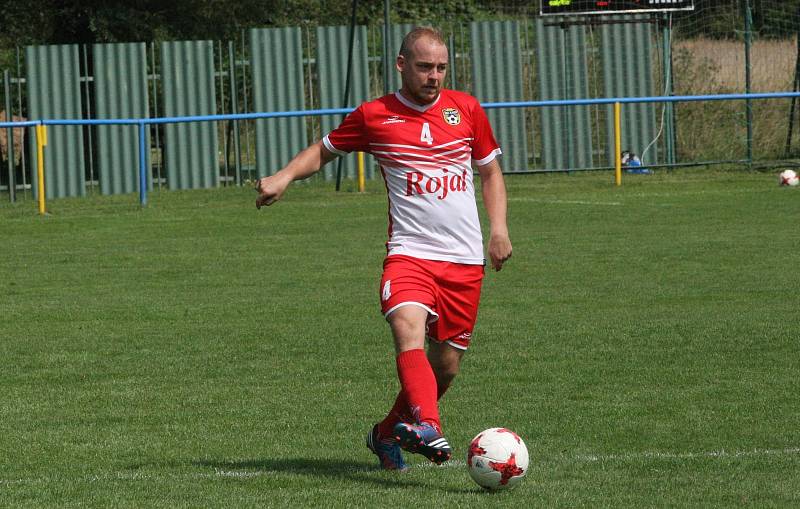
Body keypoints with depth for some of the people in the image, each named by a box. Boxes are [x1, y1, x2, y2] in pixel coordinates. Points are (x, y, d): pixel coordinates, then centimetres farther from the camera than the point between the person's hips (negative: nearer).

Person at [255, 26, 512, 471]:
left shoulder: (465, 109, 7)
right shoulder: (374, 116, 2)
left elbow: (491, 171, 19)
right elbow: (324, 150, 17)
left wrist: (499, 227, 6)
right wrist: (284, 177, -1)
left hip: (465, 259, 3)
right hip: (410, 252, -3)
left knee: (447, 364, 7)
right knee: (409, 330, -32)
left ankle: (388, 433, 29)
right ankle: (426, 427, -48)